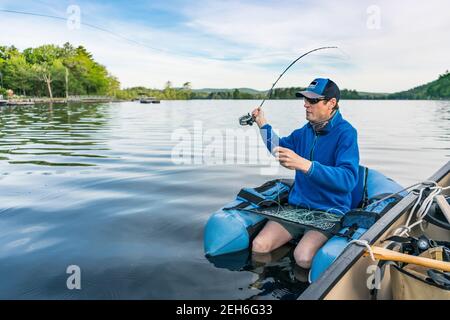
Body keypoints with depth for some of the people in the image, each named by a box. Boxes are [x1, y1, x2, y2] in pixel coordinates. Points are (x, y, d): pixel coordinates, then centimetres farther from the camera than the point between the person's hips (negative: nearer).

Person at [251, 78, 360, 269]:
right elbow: (280, 149, 26)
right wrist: (263, 124, 13)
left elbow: (348, 179, -29)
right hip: (297, 206, 6)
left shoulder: (345, 133, -14)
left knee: (303, 257, -30)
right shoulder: (305, 131, 7)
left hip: (330, 211, -5)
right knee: (259, 246, -14)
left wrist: (304, 164, -40)